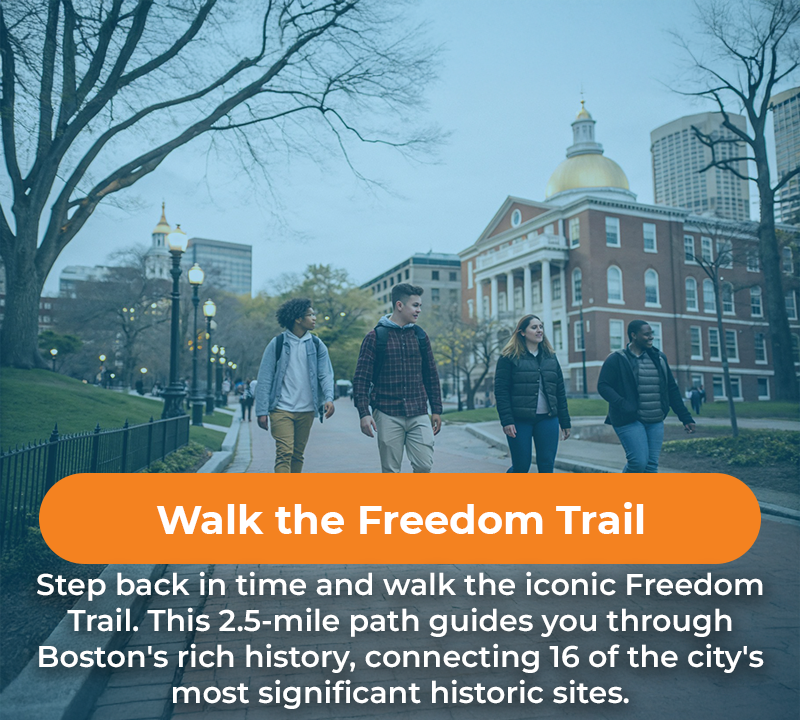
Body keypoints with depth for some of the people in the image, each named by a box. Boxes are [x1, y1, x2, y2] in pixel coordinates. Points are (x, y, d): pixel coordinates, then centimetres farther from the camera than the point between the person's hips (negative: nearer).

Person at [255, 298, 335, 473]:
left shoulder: (317, 345, 7)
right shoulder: (277, 344, -2)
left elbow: (326, 374, 1)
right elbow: (264, 379, -1)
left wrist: (329, 398, -19)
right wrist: (262, 411, -6)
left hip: (306, 411, 4)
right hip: (281, 410, -3)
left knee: (297, 455, 12)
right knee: (284, 454, -12)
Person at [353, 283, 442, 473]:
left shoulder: (420, 336, 10)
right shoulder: (376, 336, -2)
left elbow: (431, 375, 15)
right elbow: (361, 378, -4)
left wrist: (436, 409, 12)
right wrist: (364, 413, -13)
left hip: (418, 415, 3)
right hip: (388, 415, -3)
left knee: (424, 465, -3)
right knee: (390, 470, 4)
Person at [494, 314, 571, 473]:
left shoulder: (550, 357, 13)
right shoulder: (509, 357, -3)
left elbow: (560, 392, 14)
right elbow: (500, 390, -8)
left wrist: (565, 422, 11)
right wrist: (506, 421, -17)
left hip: (547, 419, 4)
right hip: (520, 421, -4)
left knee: (547, 465, 2)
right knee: (521, 466, 1)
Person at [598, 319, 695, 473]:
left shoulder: (658, 358, 12)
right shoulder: (616, 359, -4)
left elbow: (672, 389, 15)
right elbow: (603, 386, -10)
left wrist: (685, 417, 11)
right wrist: (623, 405, -25)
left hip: (655, 422, 5)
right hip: (629, 421, -5)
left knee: (651, 465, 2)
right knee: (639, 462, -14)